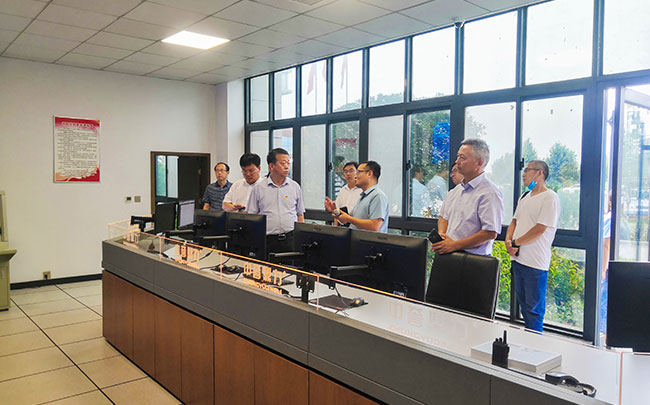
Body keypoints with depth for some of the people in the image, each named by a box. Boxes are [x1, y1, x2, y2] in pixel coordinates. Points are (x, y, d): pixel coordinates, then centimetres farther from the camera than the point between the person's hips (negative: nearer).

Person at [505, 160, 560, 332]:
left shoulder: (550, 197, -12)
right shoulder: (525, 197, 16)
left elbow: (540, 229, -18)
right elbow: (514, 221, 17)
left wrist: (516, 243, -11)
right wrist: (508, 241, -2)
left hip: (535, 262, -9)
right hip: (518, 258, 9)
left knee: (534, 308, 0)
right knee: (522, 302, 17)